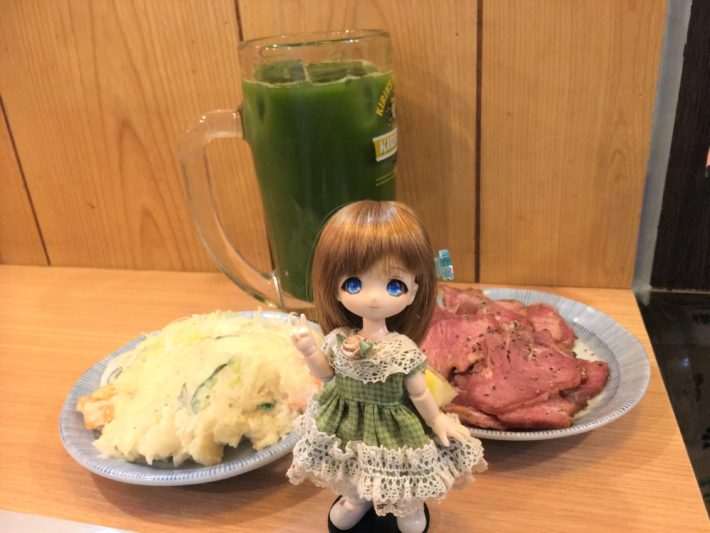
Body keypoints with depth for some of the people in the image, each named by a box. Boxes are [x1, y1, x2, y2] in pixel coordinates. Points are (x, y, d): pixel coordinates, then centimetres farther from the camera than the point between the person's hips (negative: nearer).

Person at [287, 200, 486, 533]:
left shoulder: (404, 350, -30)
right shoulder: (338, 339, -20)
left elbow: (419, 394, -14)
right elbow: (326, 374, -2)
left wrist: (437, 422, -3)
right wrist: (309, 351, -18)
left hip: (395, 429, -3)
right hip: (347, 424, 3)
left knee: (407, 504, 23)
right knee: (350, 477, 31)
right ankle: (355, 499, 64)